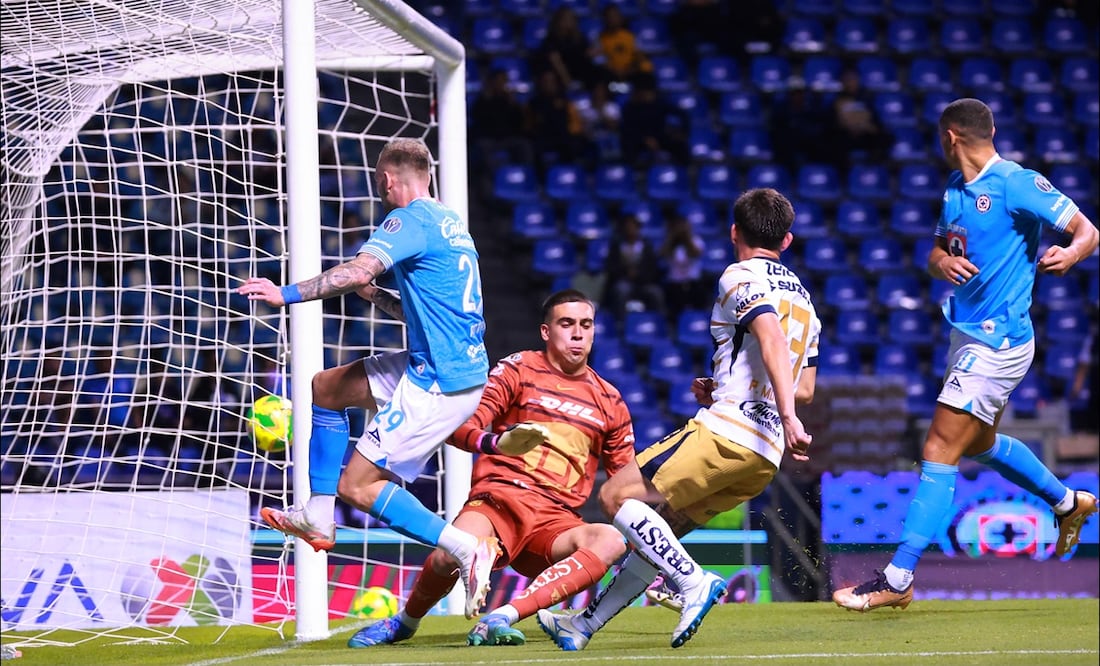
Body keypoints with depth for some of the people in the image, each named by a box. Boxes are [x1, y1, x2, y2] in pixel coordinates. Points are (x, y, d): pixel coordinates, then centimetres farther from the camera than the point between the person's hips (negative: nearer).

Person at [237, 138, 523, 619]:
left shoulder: (410, 219, -13)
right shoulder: (449, 223, 16)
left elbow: (358, 271, -29)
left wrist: (288, 294, -26)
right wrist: (375, 296, 25)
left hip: (438, 384, -10)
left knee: (357, 485, -8)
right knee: (325, 388, 20)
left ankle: (468, 549, -15)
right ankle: (318, 517, 20)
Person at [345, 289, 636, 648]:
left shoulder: (610, 402, 18)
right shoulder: (519, 369, 9)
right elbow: (461, 426, -2)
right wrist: (492, 441, -24)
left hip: (556, 521, 3)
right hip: (500, 498, -3)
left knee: (610, 541, -33)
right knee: (449, 557, -35)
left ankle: (500, 619, -39)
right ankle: (405, 622, 2)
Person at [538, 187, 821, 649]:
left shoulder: (741, 277, -1)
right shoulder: (803, 298, 24)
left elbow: (772, 340, -19)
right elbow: (805, 389, 25)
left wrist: (787, 417, -30)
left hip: (726, 432, -9)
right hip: (766, 456, 9)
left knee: (617, 495, -8)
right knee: (659, 530, 16)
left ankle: (694, 583, -19)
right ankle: (585, 625, 19)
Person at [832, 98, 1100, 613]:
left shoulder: (1017, 184, -15)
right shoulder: (956, 189, 10)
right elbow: (937, 253, 13)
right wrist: (942, 262, -11)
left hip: (997, 342, -10)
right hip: (969, 335, 10)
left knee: (939, 452, -13)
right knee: (981, 443, 27)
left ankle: (897, 579, -14)